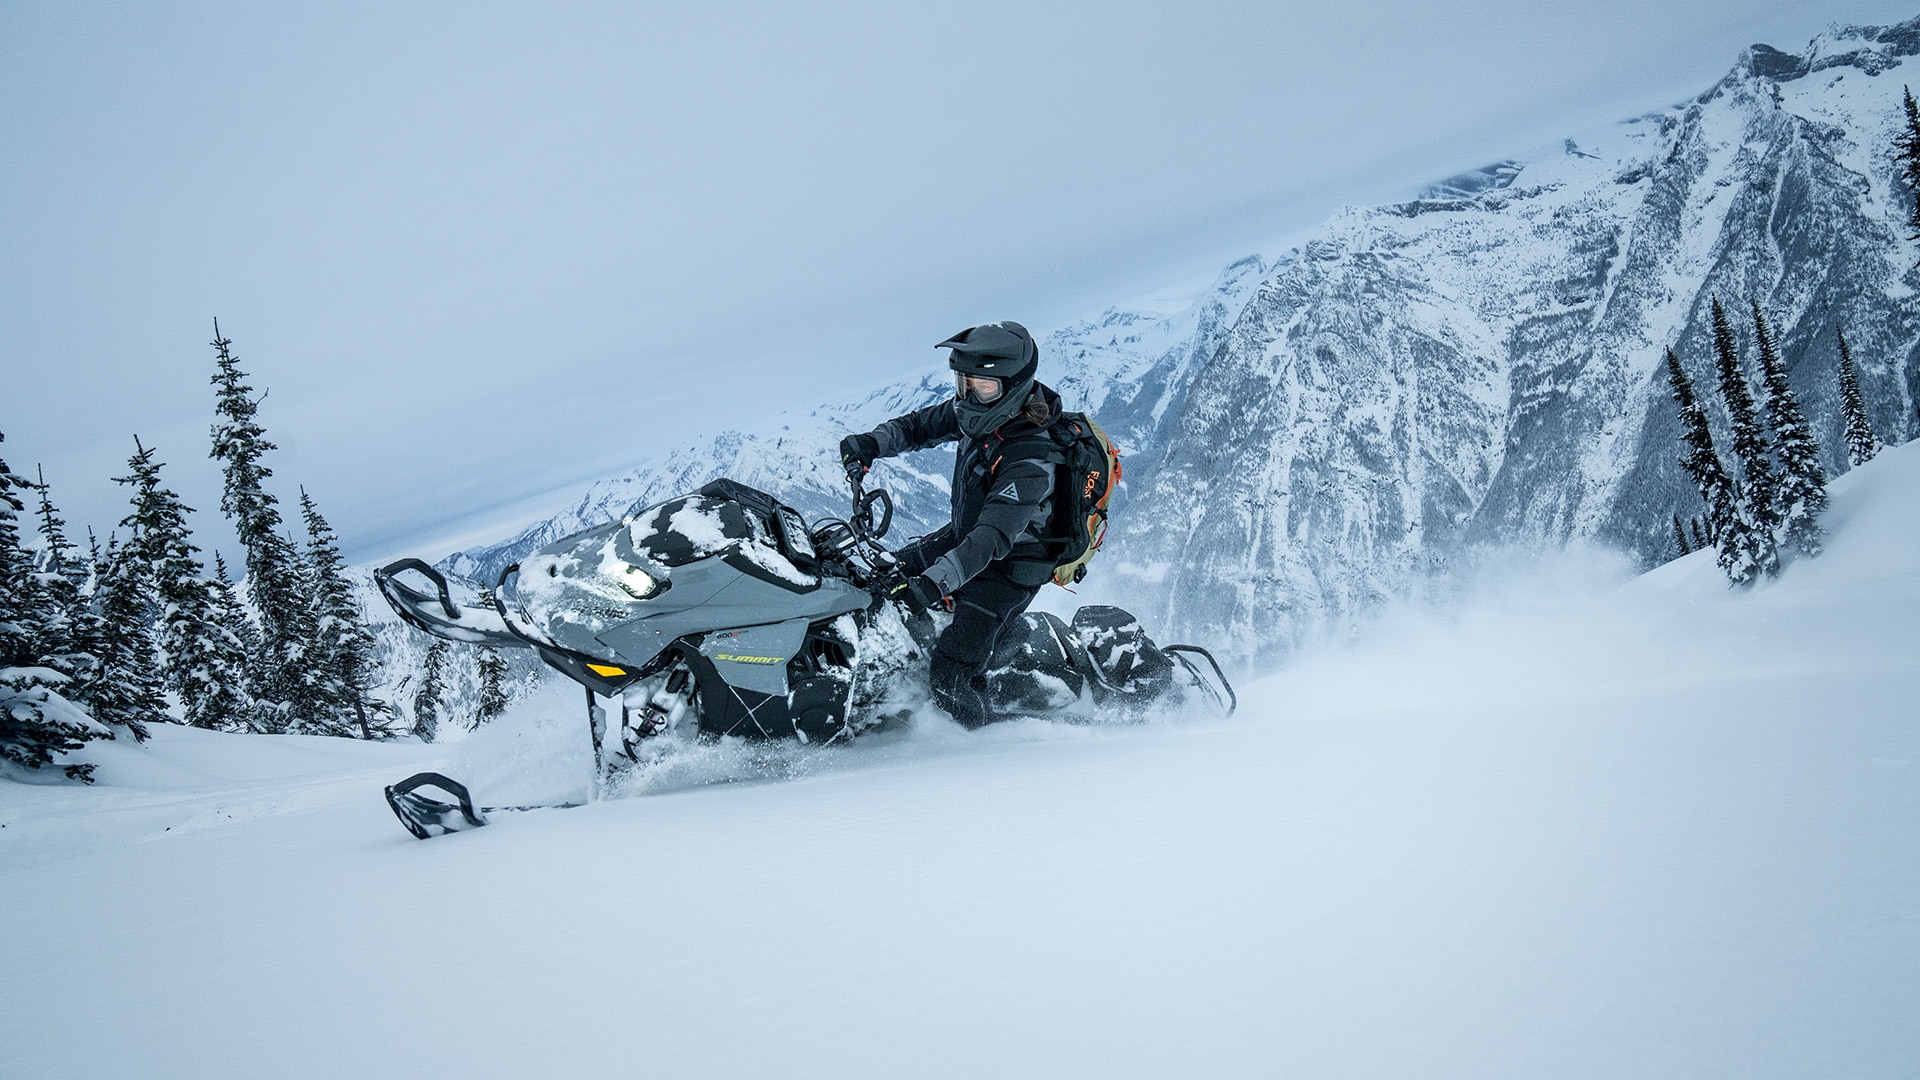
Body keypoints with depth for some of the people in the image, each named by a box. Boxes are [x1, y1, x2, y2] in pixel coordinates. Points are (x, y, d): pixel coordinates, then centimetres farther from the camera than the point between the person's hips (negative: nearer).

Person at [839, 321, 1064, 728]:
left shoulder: (1030, 461, -33)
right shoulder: (982, 411, -9)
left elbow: (992, 540, -40)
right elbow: (919, 426, 6)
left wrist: (934, 582, -50)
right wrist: (872, 443, -13)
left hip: (1008, 569, -9)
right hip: (963, 536, 9)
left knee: (951, 674, -16)